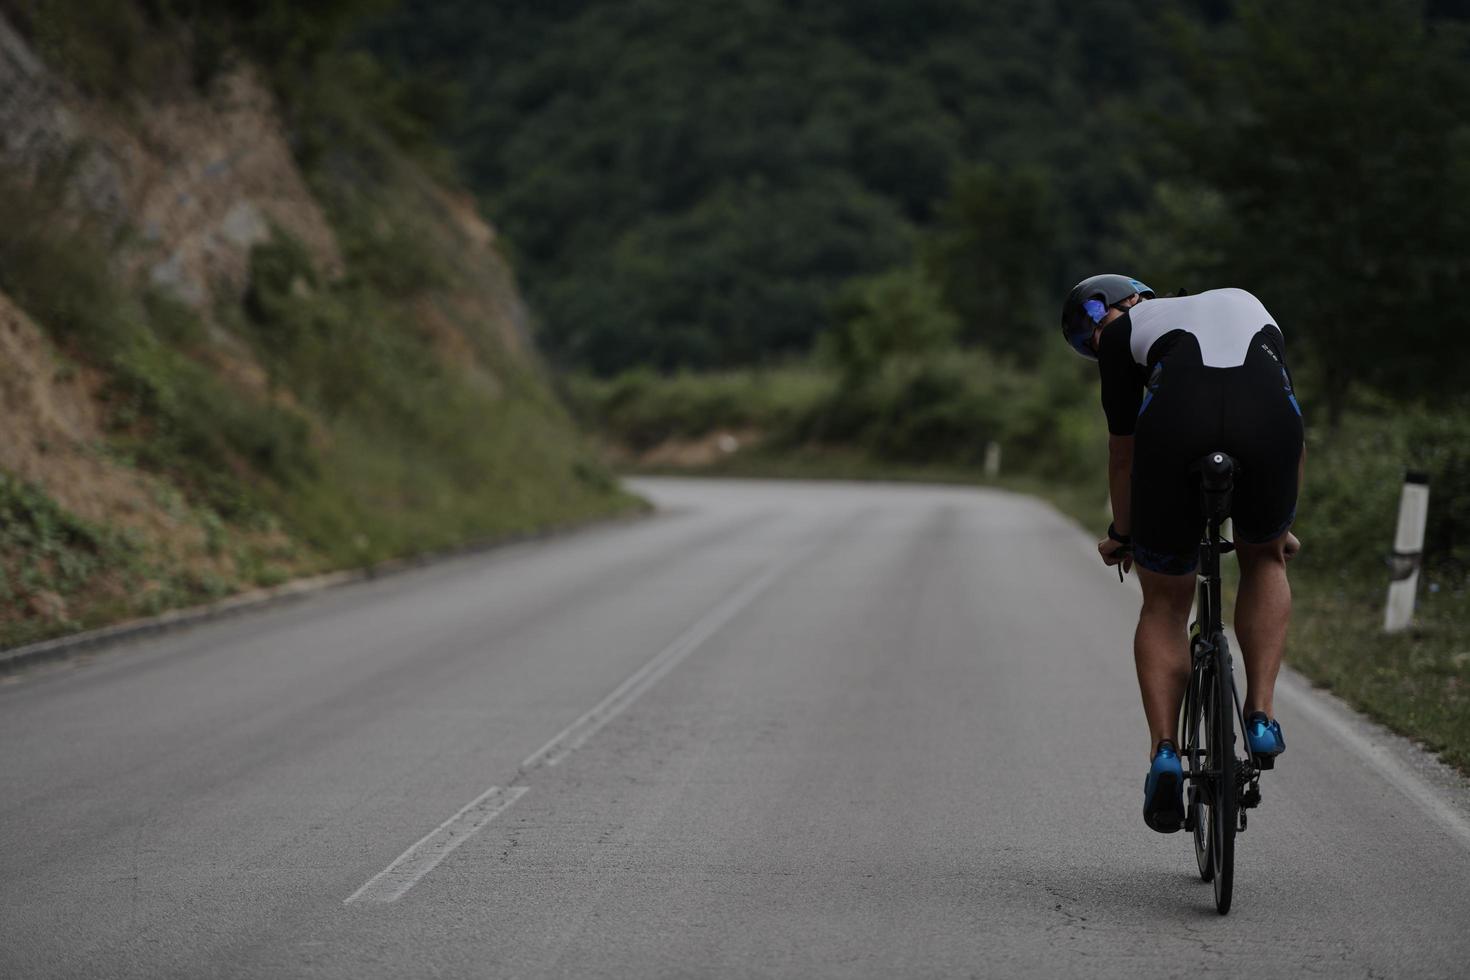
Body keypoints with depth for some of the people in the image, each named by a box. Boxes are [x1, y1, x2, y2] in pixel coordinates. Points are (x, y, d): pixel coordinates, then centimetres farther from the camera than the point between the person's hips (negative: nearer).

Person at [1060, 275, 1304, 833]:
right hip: (1267, 420, 2)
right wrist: (1282, 527, 54)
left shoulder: (1124, 331, 28)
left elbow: (1123, 451, 32)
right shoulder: (1249, 307, 39)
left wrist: (1122, 535, 48)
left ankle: (1164, 751, 2)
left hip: (1176, 424, -2)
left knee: (1165, 604, 18)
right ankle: (1261, 716, 17)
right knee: (1264, 558, 32)